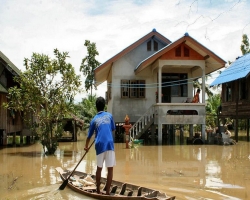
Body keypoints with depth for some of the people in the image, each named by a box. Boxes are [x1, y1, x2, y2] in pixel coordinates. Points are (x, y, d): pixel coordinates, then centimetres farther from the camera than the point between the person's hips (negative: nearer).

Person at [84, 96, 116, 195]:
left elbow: (89, 135, 19)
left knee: (99, 168, 17)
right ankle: (107, 191, -1)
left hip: (100, 145, 2)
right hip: (110, 144, -1)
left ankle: (98, 189, 27)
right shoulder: (109, 115, 10)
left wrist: (86, 146, 35)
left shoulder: (94, 119, 10)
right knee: (110, 169, 2)